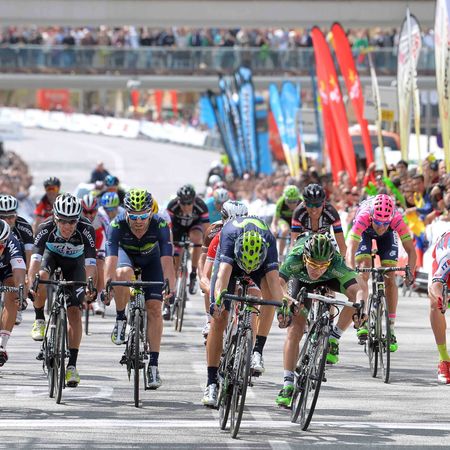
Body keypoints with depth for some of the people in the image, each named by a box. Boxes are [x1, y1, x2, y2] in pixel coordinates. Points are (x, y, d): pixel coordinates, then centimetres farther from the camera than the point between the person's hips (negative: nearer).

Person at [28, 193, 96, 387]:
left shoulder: (86, 230, -36)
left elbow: (90, 264, -39)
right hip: (52, 255, 0)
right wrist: (31, 284, -57)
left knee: (74, 311, -12)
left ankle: (72, 364, -8)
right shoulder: (46, 228, -35)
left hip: (74, 261, 0)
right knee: (42, 276, -35)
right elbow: (35, 259, -41)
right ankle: (39, 320, -9)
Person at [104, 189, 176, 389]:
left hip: (150, 258, 0)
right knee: (123, 274, -37)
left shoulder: (160, 225, -35)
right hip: (126, 254, 0)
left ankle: (153, 365, -4)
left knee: (154, 308, -11)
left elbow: (167, 260, -41)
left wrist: (170, 288, -53)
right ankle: (120, 319, -11)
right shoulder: (117, 225, -36)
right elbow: (111, 260, -43)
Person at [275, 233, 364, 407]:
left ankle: (333, 339, -10)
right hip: (300, 278, -1)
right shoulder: (294, 259, -42)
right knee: (294, 330, -15)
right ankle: (288, 384, -10)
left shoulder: (337, 264, -41)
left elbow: (358, 289, -50)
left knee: (355, 295, -28)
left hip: (330, 279, 1)